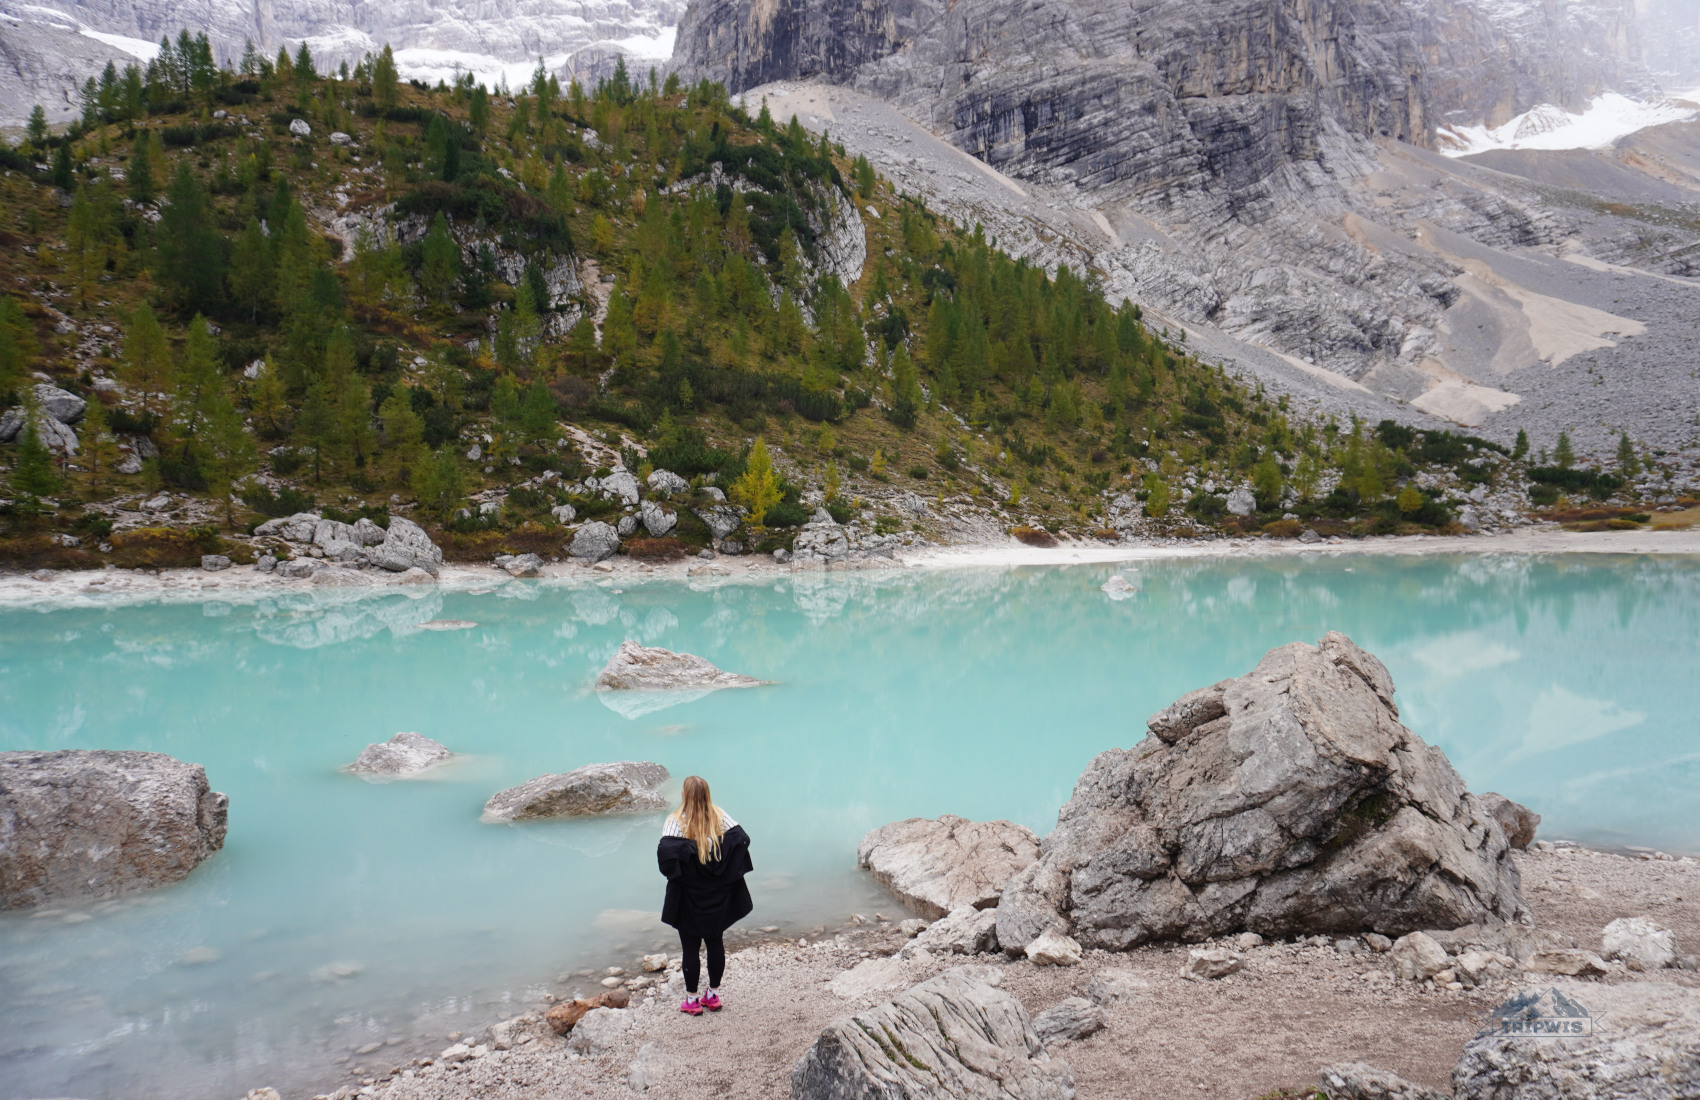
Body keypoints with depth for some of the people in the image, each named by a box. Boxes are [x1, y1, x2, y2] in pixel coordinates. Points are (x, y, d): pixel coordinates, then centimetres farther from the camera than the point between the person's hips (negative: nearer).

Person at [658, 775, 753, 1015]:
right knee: (715, 943, 16)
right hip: (718, 895, 4)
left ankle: (692, 1000, 17)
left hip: (689, 896, -4)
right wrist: (726, 873, -3)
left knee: (691, 947, 8)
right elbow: (742, 839, -11)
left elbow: (665, 850, -28)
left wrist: (675, 874, -11)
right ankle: (713, 995, 26)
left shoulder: (676, 820, -14)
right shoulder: (720, 816, -3)